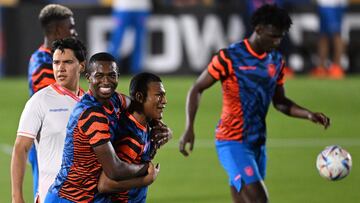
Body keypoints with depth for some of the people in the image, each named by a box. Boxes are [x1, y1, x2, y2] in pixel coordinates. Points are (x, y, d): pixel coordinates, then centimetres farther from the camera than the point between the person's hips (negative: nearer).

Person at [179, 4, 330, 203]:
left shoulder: (276, 61, 8)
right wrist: (189, 128, -14)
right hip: (232, 142, -7)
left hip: (258, 142, 7)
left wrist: (309, 115, 3)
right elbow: (197, 89, -4)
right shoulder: (229, 57, -11)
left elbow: (279, 102, 19)